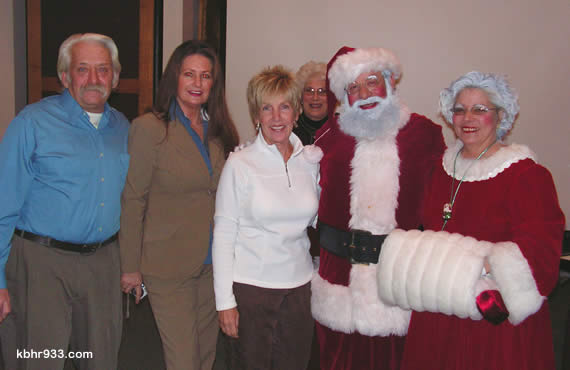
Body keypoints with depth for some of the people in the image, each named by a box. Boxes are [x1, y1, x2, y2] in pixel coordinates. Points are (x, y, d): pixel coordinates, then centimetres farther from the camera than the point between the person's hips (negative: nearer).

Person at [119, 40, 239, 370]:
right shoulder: (149, 128, -9)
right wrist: (131, 266, -7)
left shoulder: (219, 131, 7)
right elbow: (132, 201, -8)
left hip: (213, 263, 5)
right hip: (169, 265, -5)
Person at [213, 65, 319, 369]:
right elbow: (223, 234, -7)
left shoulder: (310, 162, 3)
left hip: (299, 285, 4)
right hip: (250, 286, -3)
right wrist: (225, 301, -9)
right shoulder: (240, 164, -7)